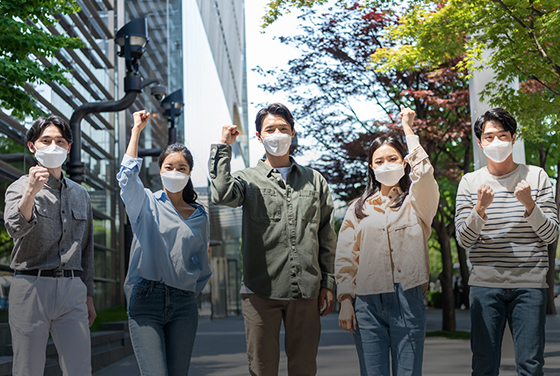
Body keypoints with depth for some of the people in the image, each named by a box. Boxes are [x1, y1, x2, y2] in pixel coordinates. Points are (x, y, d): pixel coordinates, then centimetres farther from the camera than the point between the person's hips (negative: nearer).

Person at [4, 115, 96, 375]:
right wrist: (31, 192, -33)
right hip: (31, 287, -3)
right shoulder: (20, 188, 4)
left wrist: (88, 295, 19)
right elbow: (16, 228, -17)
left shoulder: (80, 194, 17)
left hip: (72, 289, 3)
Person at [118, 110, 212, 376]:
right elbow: (127, 177, -14)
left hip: (183, 305, 3)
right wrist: (137, 130, -9)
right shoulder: (147, 204, 5)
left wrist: (191, 292, 7)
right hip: (146, 299, -3)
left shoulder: (199, 216, 13)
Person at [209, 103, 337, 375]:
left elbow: (327, 237, 14)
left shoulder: (314, 180, 14)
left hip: (306, 291, 2)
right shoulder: (249, 179, 6)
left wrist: (328, 283, 9)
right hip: (261, 291, -2)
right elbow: (222, 195, -18)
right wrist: (224, 147, -9)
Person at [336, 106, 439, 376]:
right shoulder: (358, 209, 14)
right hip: (367, 302, 1)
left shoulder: (416, 203, 9)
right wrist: (345, 302, 0)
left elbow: (423, 174, -13)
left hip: (408, 301, -1)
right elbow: (345, 258, 10)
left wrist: (409, 130, -4)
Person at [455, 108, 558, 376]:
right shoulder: (470, 182, 7)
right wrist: (480, 209, -16)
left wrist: (529, 205, -14)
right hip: (485, 283, 0)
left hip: (529, 284, 0)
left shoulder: (536, 176, 6)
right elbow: (463, 240, 1)